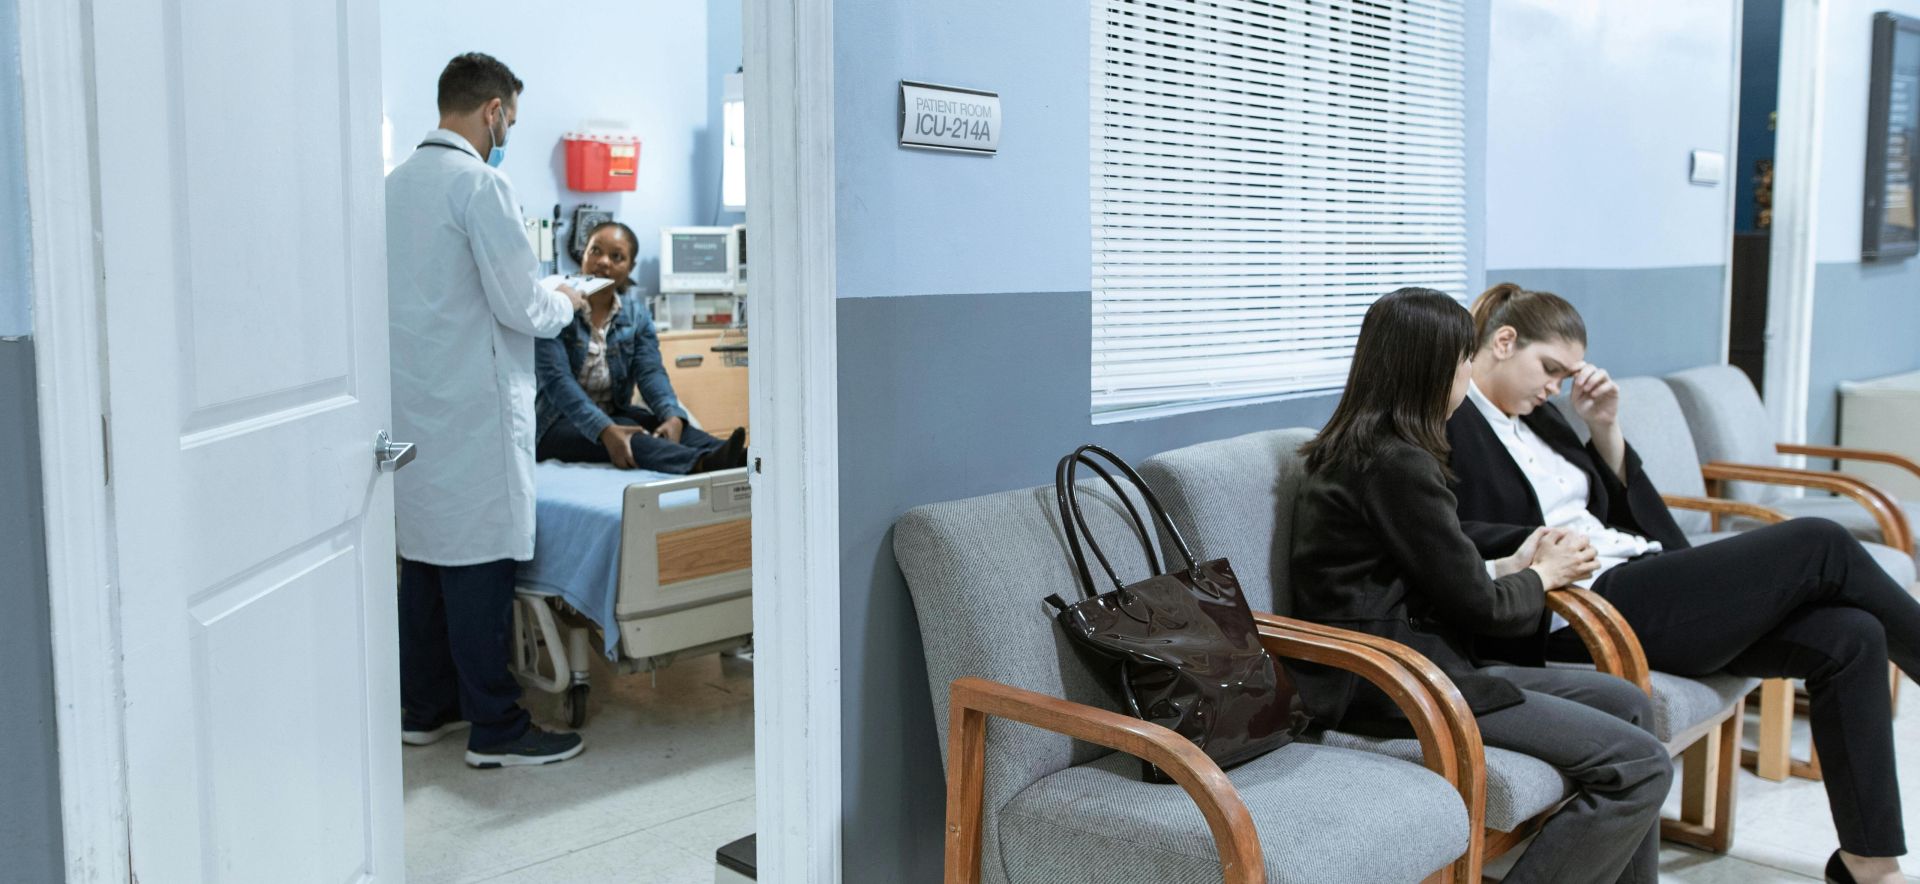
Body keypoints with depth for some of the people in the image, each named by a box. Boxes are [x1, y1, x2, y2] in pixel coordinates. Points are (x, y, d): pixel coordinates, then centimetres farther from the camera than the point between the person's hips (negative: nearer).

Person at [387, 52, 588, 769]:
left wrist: (544, 299, 23)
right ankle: (494, 729, 3)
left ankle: (425, 708, 25)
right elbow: (520, 306, -16)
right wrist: (566, 304, 5)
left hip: (412, 405, 9)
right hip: (471, 407, -9)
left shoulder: (396, 182, 13)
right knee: (480, 564, -4)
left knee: (425, 554, 15)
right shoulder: (479, 184, -13)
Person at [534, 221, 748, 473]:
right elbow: (557, 378, -21)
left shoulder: (637, 314, 6)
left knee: (664, 427, -27)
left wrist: (673, 417, -30)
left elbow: (651, 372, -7)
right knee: (626, 437, -35)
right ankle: (702, 463, -61)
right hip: (559, 422, -5)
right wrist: (605, 430, -37)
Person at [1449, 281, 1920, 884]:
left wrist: (1605, 426, 11)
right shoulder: (1447, 423, -4)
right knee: (1820, 544, -11)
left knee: (1849, 635, -7)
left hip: (1638, 579, 9)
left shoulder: (1535, 417, 21)